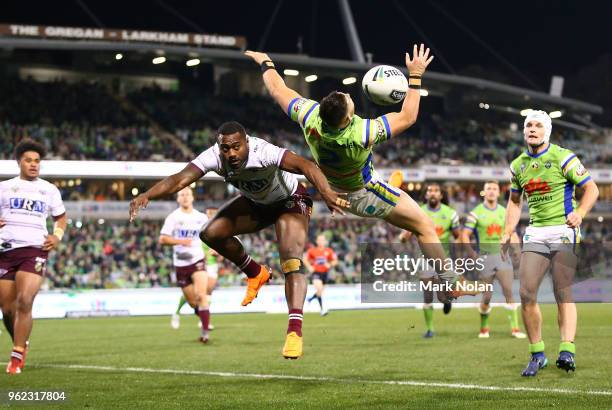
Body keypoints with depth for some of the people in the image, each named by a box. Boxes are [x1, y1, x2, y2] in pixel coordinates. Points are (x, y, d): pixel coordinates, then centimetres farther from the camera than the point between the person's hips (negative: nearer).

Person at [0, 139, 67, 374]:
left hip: (35, 250, -1)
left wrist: (57, 236, 7)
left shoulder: (49, 190, 14)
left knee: (24, 302, -18)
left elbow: (61, 217, 26)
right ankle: (22, 345, 26)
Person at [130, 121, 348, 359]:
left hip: (290, 202, -6)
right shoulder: (214, 157, -27)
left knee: (291, 265, -22)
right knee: (211, 234, -6)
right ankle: (255, 274, 16)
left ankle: (295, 330, -24)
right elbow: (180, 179, -37)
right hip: (256, 203, 6)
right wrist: (147, 195, -55)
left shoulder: (263, 152, -40)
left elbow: (304, 166, -54)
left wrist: (327, 193, -72)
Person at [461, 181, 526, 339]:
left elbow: (513, 235, 18)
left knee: (509, 291, -11)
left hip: (503, 256, 2)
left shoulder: (505, 213, 10)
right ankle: (484, 328, 21)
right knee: (487, 296, 1)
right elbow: (464, 235, -4)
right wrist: (473, 255, -11)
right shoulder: (476, 213, -1)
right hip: (485, 257, -2)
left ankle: (515, 328, -10)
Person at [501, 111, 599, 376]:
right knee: (527, 294, -4)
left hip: (564, 232, -5)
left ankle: (567, 350, -13)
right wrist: (507, 233, 12)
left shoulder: (562, 157, -6)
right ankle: (537, 354, 5)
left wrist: (580, 213, -23)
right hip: (535, 233, 5)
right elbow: (515, 201, 23)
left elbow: (591, 188, -5)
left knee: (563, 293, -9)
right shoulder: (518, 165, 11)